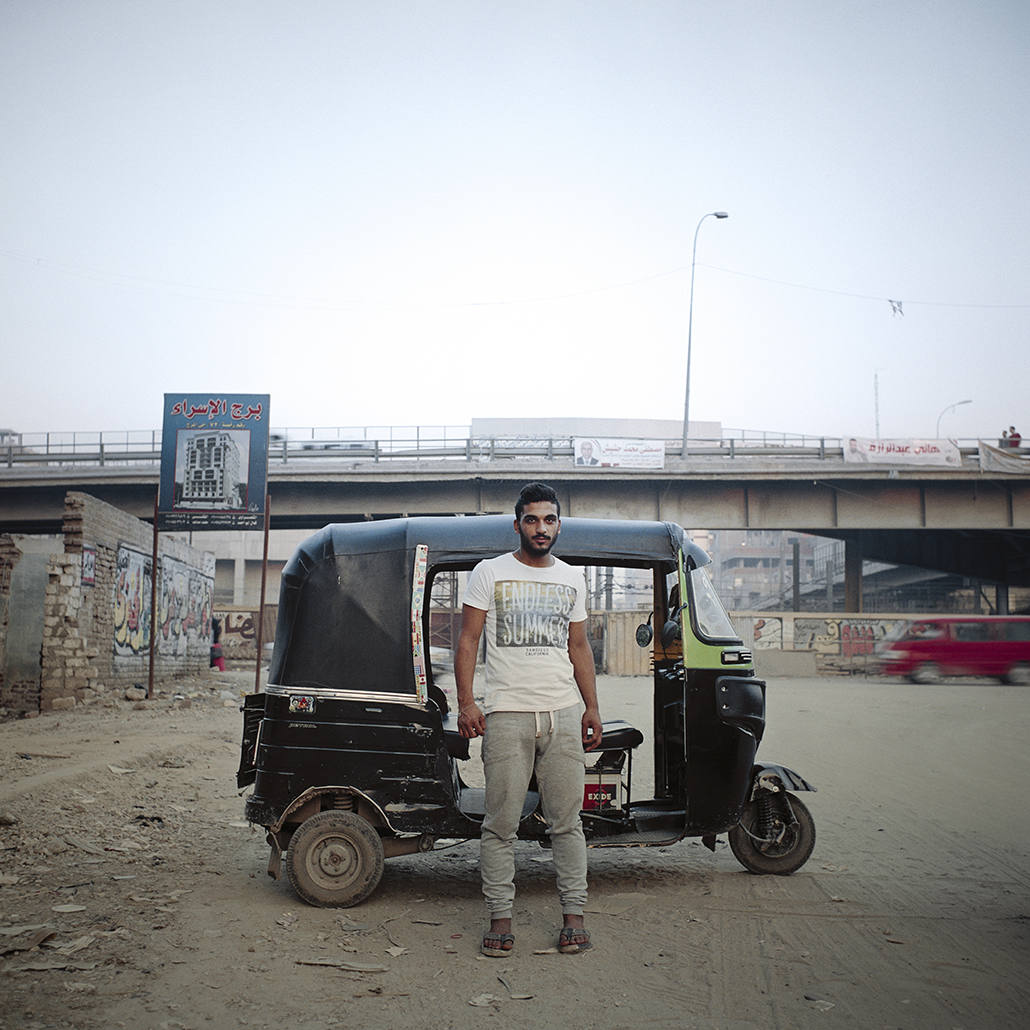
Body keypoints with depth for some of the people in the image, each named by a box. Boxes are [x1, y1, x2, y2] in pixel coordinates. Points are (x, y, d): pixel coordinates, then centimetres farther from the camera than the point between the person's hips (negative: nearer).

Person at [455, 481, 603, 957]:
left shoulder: (571, 579, 15)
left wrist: (592, 708, 14)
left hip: (563, 713, 3)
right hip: (506, 713, -3)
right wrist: (465, 702, -8)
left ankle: (573, 916, 13)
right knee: (501, 823, 0)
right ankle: (500, 918, 10)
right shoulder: (490, 573, 4)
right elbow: (467, 640, 2)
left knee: (566, 821, 5)